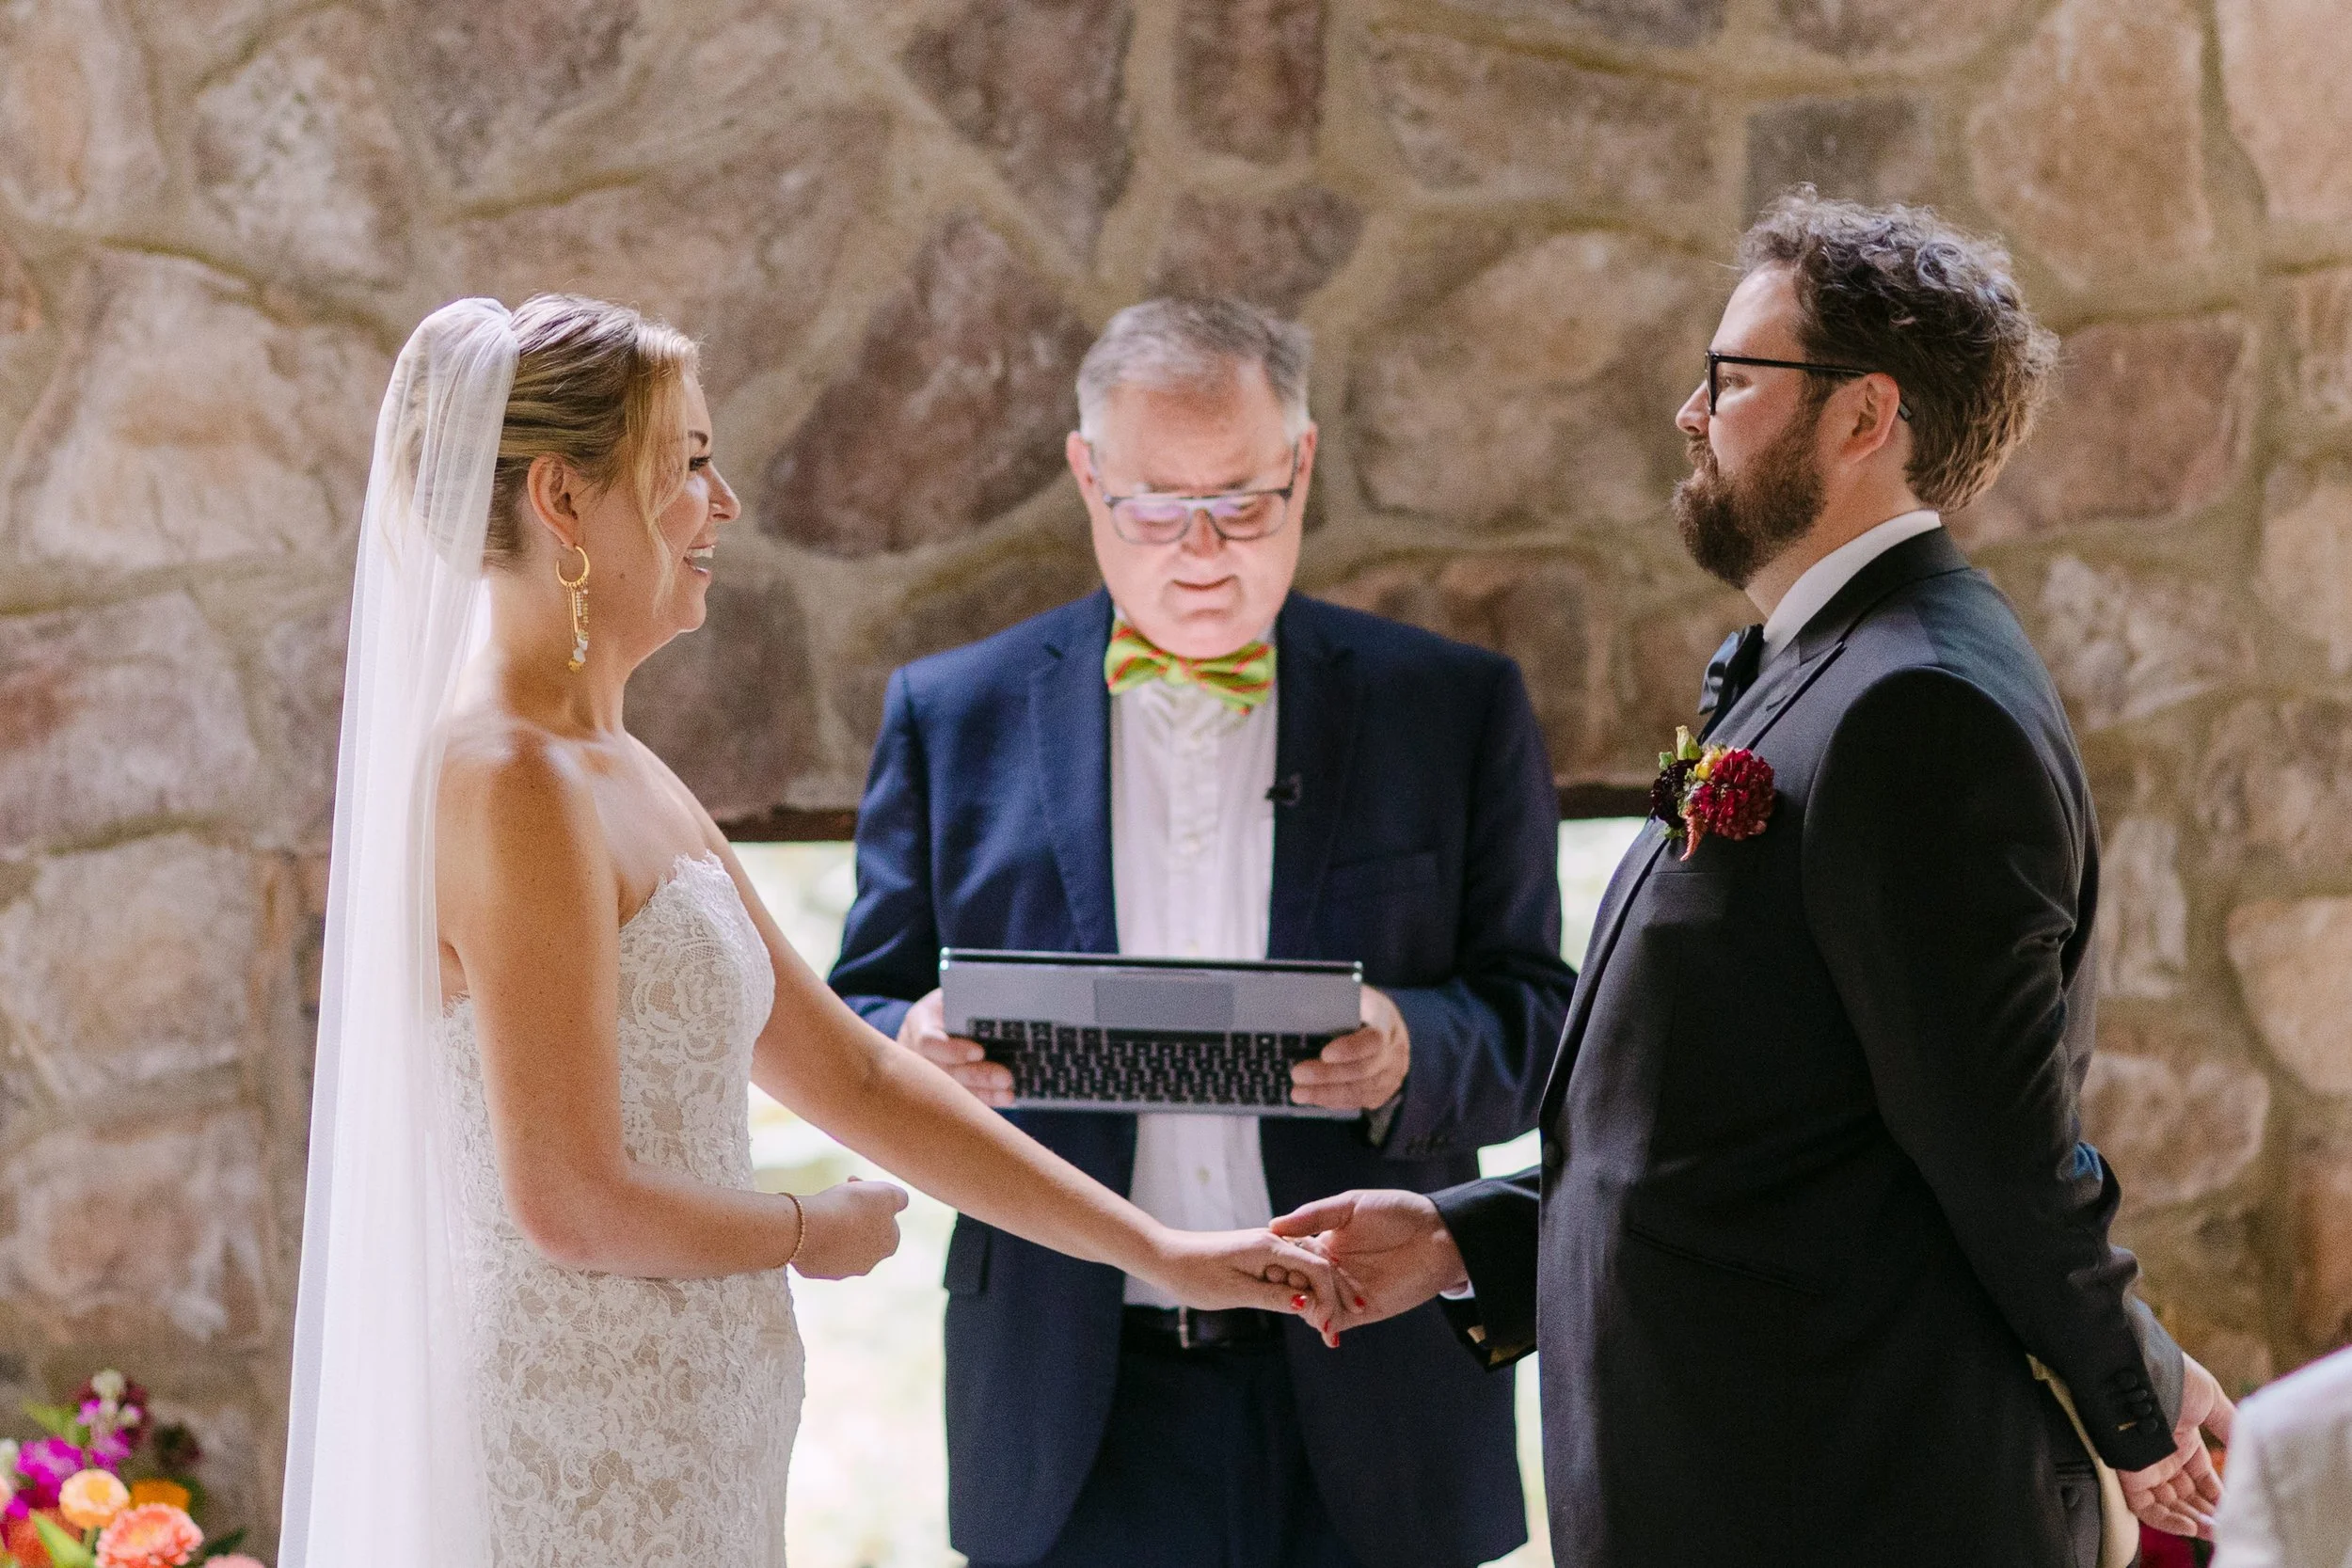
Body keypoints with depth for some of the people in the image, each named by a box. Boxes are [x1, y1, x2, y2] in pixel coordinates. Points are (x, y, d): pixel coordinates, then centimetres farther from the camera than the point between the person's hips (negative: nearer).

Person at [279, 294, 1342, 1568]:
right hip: (588, 1463, -9)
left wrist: (1155, 1250, 13)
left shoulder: (625, 783, 12)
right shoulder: (510, 785, -17)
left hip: (671, 1446, 9)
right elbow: (573, 1202, -21)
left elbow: (853, 1075, 15)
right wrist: (813, 1234, -3)